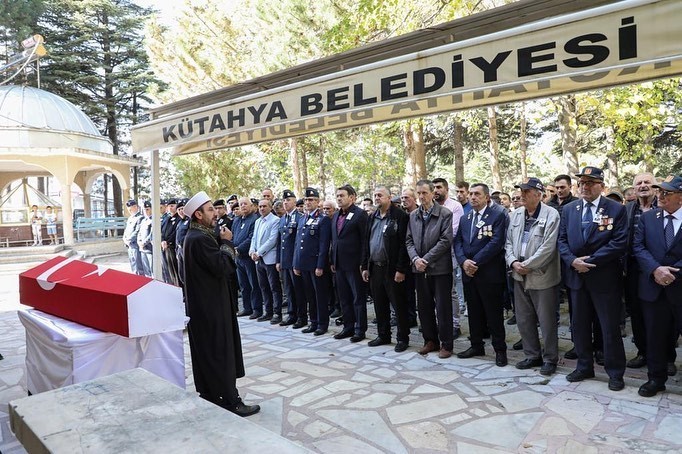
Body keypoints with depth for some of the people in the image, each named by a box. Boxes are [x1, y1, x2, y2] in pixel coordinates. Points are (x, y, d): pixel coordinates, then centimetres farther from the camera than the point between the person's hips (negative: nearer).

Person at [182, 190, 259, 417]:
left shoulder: (196, 235, 11)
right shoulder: (200, 239, -22)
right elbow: (223, 267, -25)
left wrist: (222, 243, 1)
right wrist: (225, 242, -14)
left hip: (204, 304, 11)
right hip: (211, 306, -11)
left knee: (207, 351, 18)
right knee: (221, 352, -3)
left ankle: (208, 393, 30)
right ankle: (230, 401, 6)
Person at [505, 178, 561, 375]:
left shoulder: (551, 215, -9)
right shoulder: (515, 215, 9)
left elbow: (548, 246, -16)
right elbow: (508, 242, 10)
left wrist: (527, 265, -15)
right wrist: (513, 262, -6)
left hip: (541, 276, -6)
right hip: (520, 276, 6)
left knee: (547, 321, 4)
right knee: (523, 320, 14)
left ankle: (550, 359, 21)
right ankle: (532, 355, 29)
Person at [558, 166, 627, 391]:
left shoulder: (616, 209, -5)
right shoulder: (568, 209, 8)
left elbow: (620, 243, -13)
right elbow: (562, 240, 6)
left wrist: (589, 261, -17)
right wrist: (573, 260, -11)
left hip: (605, 277, -4)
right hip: (577, 277, 4)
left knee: (610, 328, 6)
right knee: (580, 325, 14)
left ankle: (615, 372, 22)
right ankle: (584, 367, 29)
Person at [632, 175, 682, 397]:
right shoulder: (647, 217, 5)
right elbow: (638, 247, -1)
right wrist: (656, 269, -15)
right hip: (654, 287, 3)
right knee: (655, 336, 12)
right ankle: (656, 378, 27)